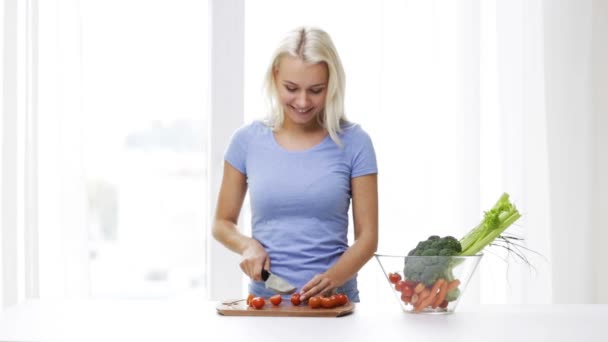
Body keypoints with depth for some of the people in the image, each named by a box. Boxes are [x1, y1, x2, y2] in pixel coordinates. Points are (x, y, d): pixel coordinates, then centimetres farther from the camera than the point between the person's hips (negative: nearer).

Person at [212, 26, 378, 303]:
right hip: (265, 298, 1)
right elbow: (222, 223, 14)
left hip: (334, 300, -1)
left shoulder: (353, 142, 0)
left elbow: (367, 236, 1)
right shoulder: (247, 140, 4)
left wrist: (332, 277, -16)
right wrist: (248, 245, -6)